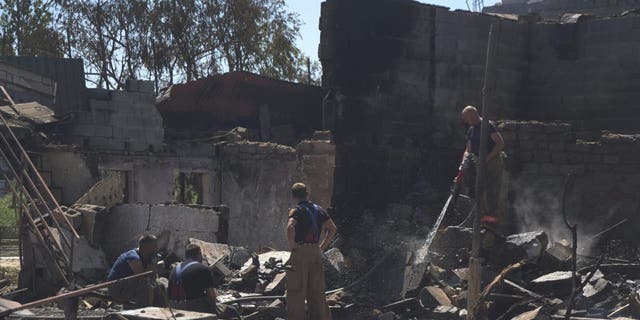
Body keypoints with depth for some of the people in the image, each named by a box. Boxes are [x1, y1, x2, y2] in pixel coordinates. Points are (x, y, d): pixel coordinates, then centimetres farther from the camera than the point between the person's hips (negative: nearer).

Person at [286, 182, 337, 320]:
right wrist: (322, 246, 12)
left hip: (300, 252, -5)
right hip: (316, 252, 5)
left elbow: (290, 227, -26)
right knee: (317, 291, 12)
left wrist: (292, 246, -13)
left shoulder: (296, 211, -7)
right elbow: (333, 228, 9)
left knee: (296, 290, -1)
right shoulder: (319, 210, 10)